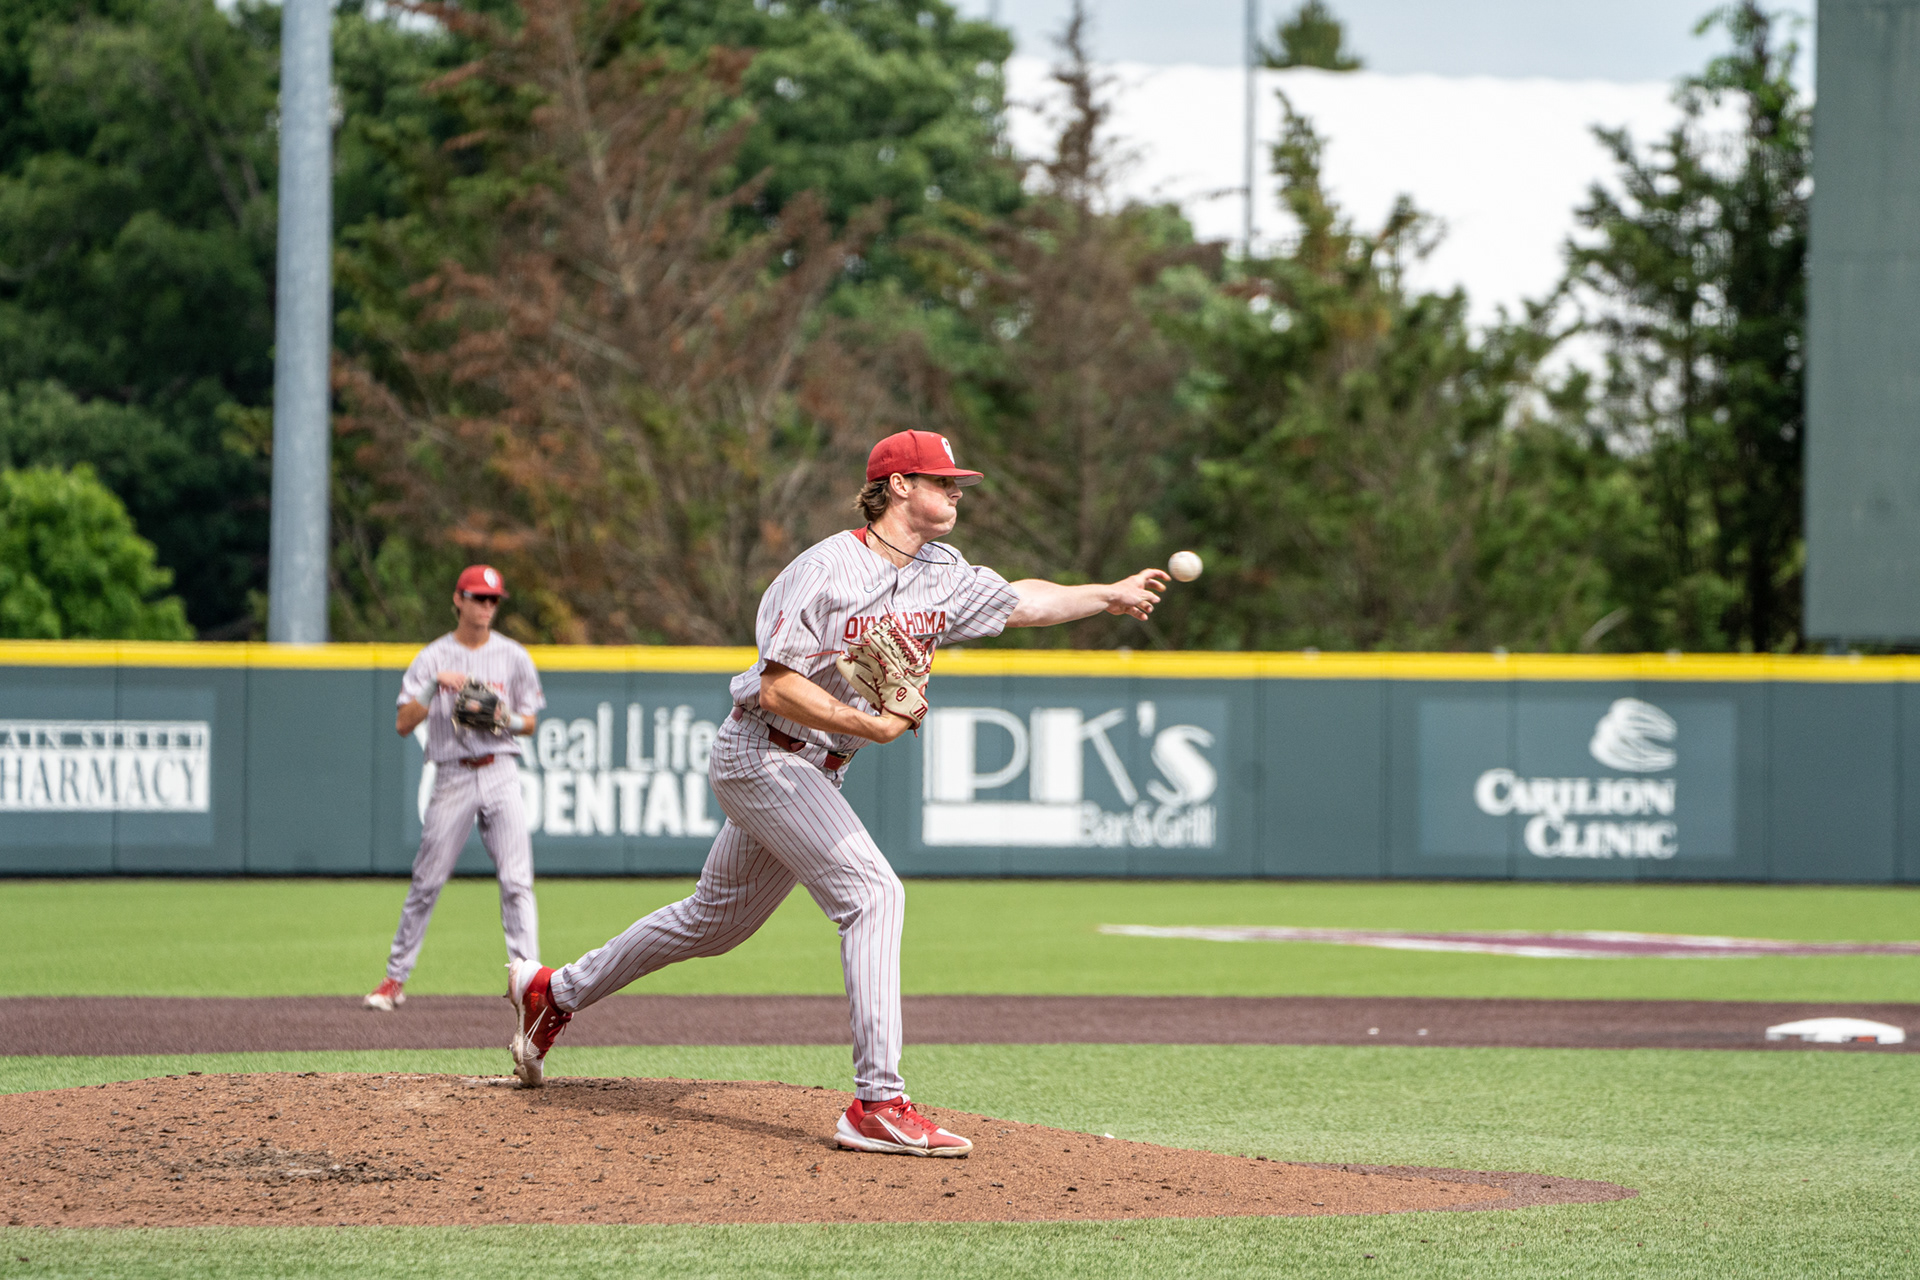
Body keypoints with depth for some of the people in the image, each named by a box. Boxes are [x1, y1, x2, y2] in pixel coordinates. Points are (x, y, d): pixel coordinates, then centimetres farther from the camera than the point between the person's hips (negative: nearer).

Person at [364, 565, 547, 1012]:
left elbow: (530, 723, 12)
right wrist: (433, 687, -19)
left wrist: (506, 720, -10)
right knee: (426, 882, 1)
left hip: (500, 775, 1)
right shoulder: (432, 658, 3)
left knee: (516, 882, -10)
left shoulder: (513, 657, 8)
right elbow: (403, 724, -5)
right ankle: (395, 979, 11)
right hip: (452, 777, -1)